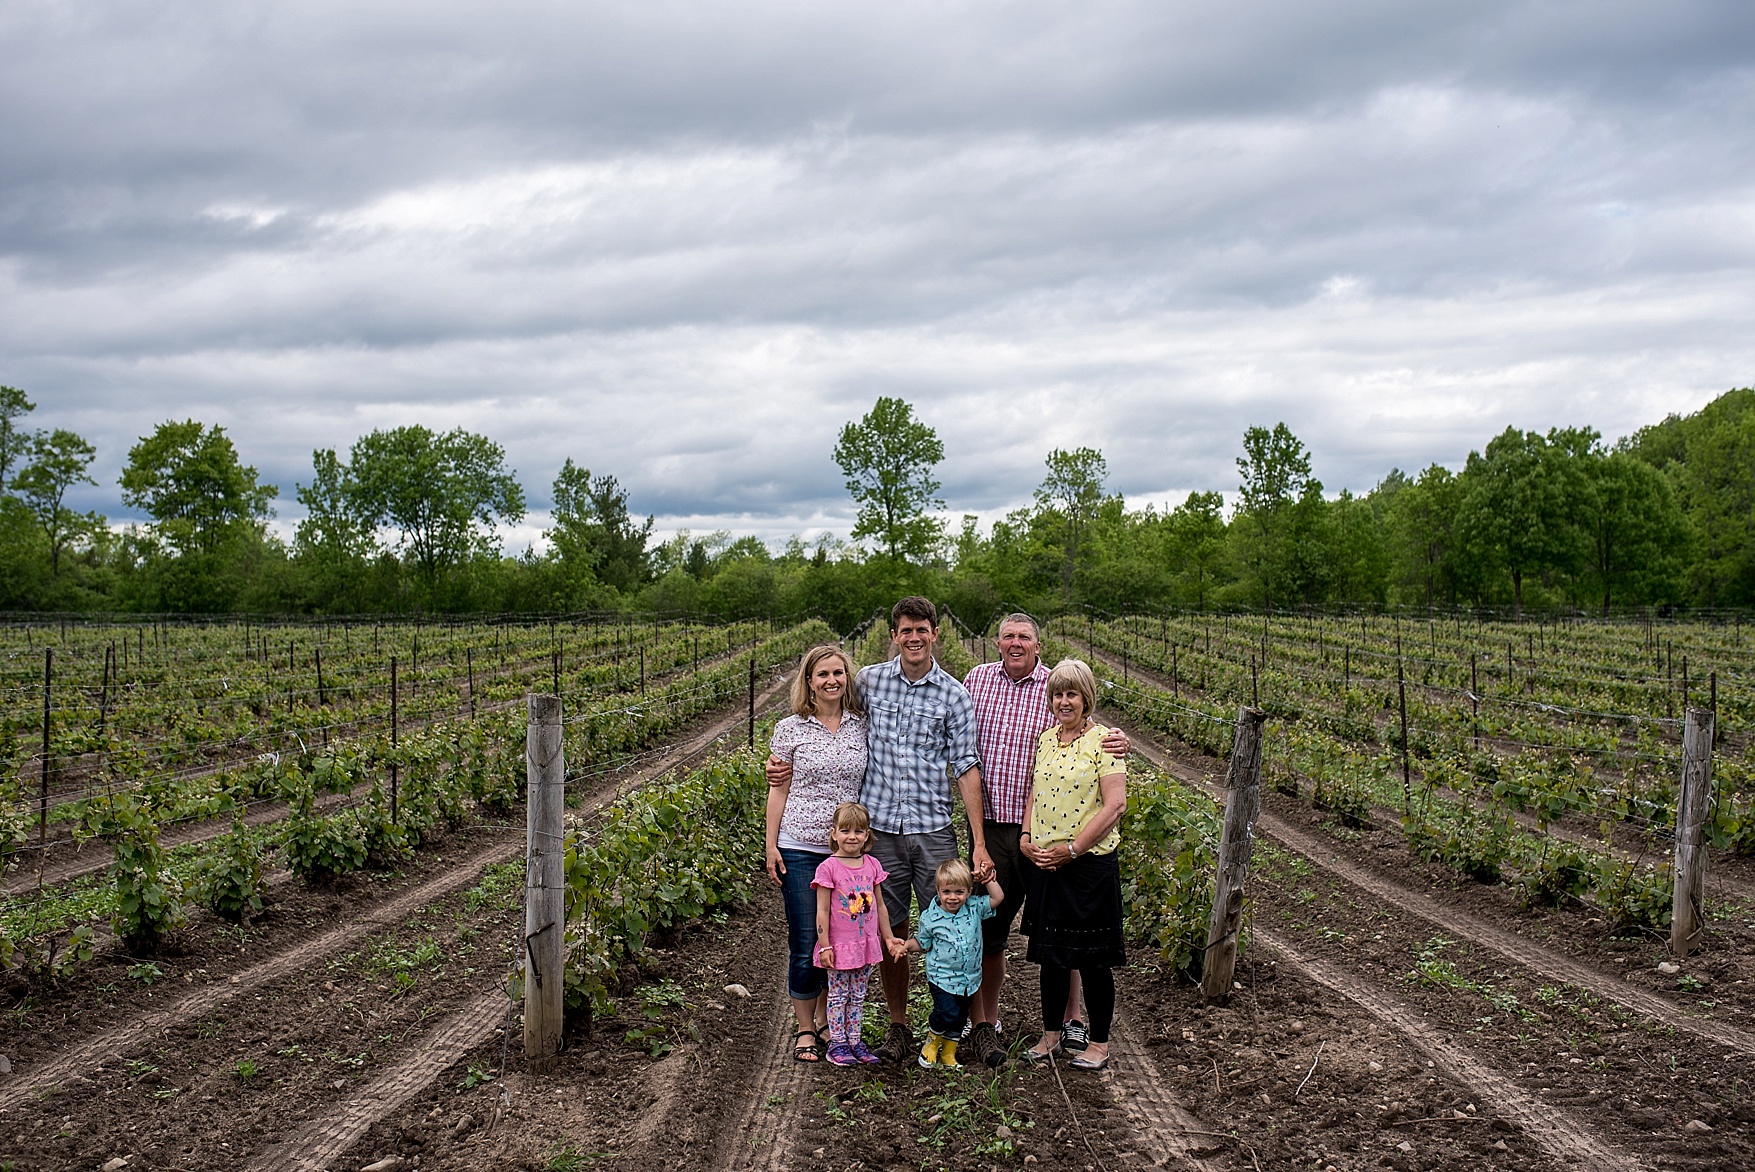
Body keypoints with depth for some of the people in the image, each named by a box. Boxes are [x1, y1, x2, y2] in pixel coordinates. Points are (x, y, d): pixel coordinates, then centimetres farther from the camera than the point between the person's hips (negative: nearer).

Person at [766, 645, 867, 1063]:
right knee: (806, 945, 2)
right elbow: (779, 790, 2)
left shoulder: (862, 726, 4)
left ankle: (826, 1021, 26)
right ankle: (805, 1029, 17)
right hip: (800, 849, -2)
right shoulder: (791, 730, -1)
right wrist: (771, 846, -1)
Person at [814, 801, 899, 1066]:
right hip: (840, 944, -5)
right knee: (838, 995, 5)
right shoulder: (828, 868, -12)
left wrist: (887, 936, 14)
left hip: (866, 943, 5)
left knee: (858, 996, 13)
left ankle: (855, 1041, 21)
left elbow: (879, 906, 12)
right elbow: (822, 911, -11)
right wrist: (824, 945, -13)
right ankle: (837, 1043, 13)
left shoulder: (872, 865, 3)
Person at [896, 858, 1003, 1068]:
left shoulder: (975, 909, -2)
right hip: (942, 977, -4)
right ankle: (932, 1042, 13)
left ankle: (948, 1053, 30)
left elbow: (998, 897, -1)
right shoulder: (930, 917, -10)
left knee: (960, 1017, 12)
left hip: (968, 978, 4)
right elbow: (922, 943, 1)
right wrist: (907, 945, -17)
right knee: (947, 1013, -17)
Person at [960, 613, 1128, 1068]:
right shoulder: (976, 679, 7)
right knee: (986, 926, 6)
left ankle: (1070, 1021, 22)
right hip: (989, 826, 2)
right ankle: (985, 1023, 20)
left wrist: (1117, 743, -19)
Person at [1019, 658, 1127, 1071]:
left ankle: (1099, 1043, 16)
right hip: (1043, 863, 6)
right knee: (1050, 952, 13)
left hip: (1089, 863, -5)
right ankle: (1050, 1034, 26)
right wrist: (1026, 838, 0)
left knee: (1093, 958, 3)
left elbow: (1115, 806, -15)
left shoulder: (1103, 742, -9)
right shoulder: (1045, 739, 10)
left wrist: (1072, 849, -16)